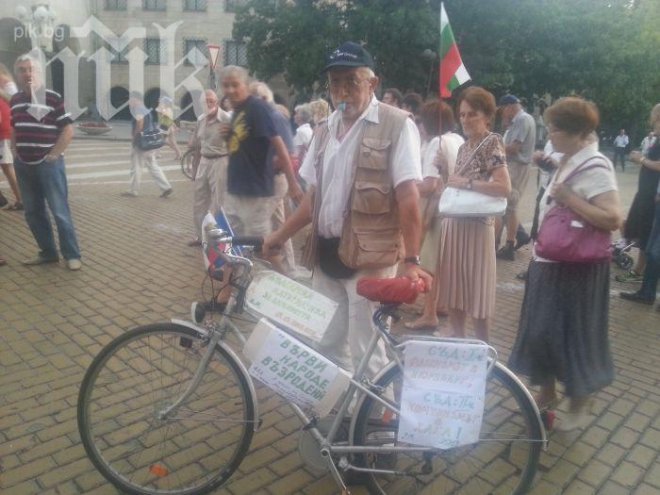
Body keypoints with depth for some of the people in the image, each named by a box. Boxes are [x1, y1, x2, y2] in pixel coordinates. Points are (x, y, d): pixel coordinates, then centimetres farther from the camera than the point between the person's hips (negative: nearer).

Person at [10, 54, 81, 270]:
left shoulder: (53, 98, -7)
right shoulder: (15, 100, 10)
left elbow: (68, 130, -8)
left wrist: (53, 155, -10)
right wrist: (14, 151, 11)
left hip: (48, 164, -6)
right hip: (23, 165, 6)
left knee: (60, 212, -4)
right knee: (33, 213, 10)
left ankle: (72, 255, 4)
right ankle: (48, 252, 21)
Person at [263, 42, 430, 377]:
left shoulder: (396, 125, -8)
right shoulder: (325, 131, 13)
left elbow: (408, 197, -13)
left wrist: (411, 260, -18)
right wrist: (280, 236, 16)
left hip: (369, 257, -6)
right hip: (326, 254, 7)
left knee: (366, 354, 1)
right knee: (326, 344, 16)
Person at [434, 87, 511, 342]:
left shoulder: (492, 142, -10)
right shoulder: (465, 146, 13)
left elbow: (505, 188, -22)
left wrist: (467, 183, -19)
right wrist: (449, 181, 5)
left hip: (476, 224, -8)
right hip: (454, 221, 8)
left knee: (476, 288, 2)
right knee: (453, 285, 13)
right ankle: (457, 339, 28)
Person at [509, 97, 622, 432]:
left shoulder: (595, 167, -17)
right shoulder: (567, 163, 9)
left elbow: (613, 219, -26)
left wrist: (569, 198, -24)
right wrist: (538, 249, 16)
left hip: (575, 267, -8)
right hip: (550, 261, 9)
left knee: (572, 333, 4)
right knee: (541, 328, 15)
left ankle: (579, 406, 24)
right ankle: (547, 392, 33)